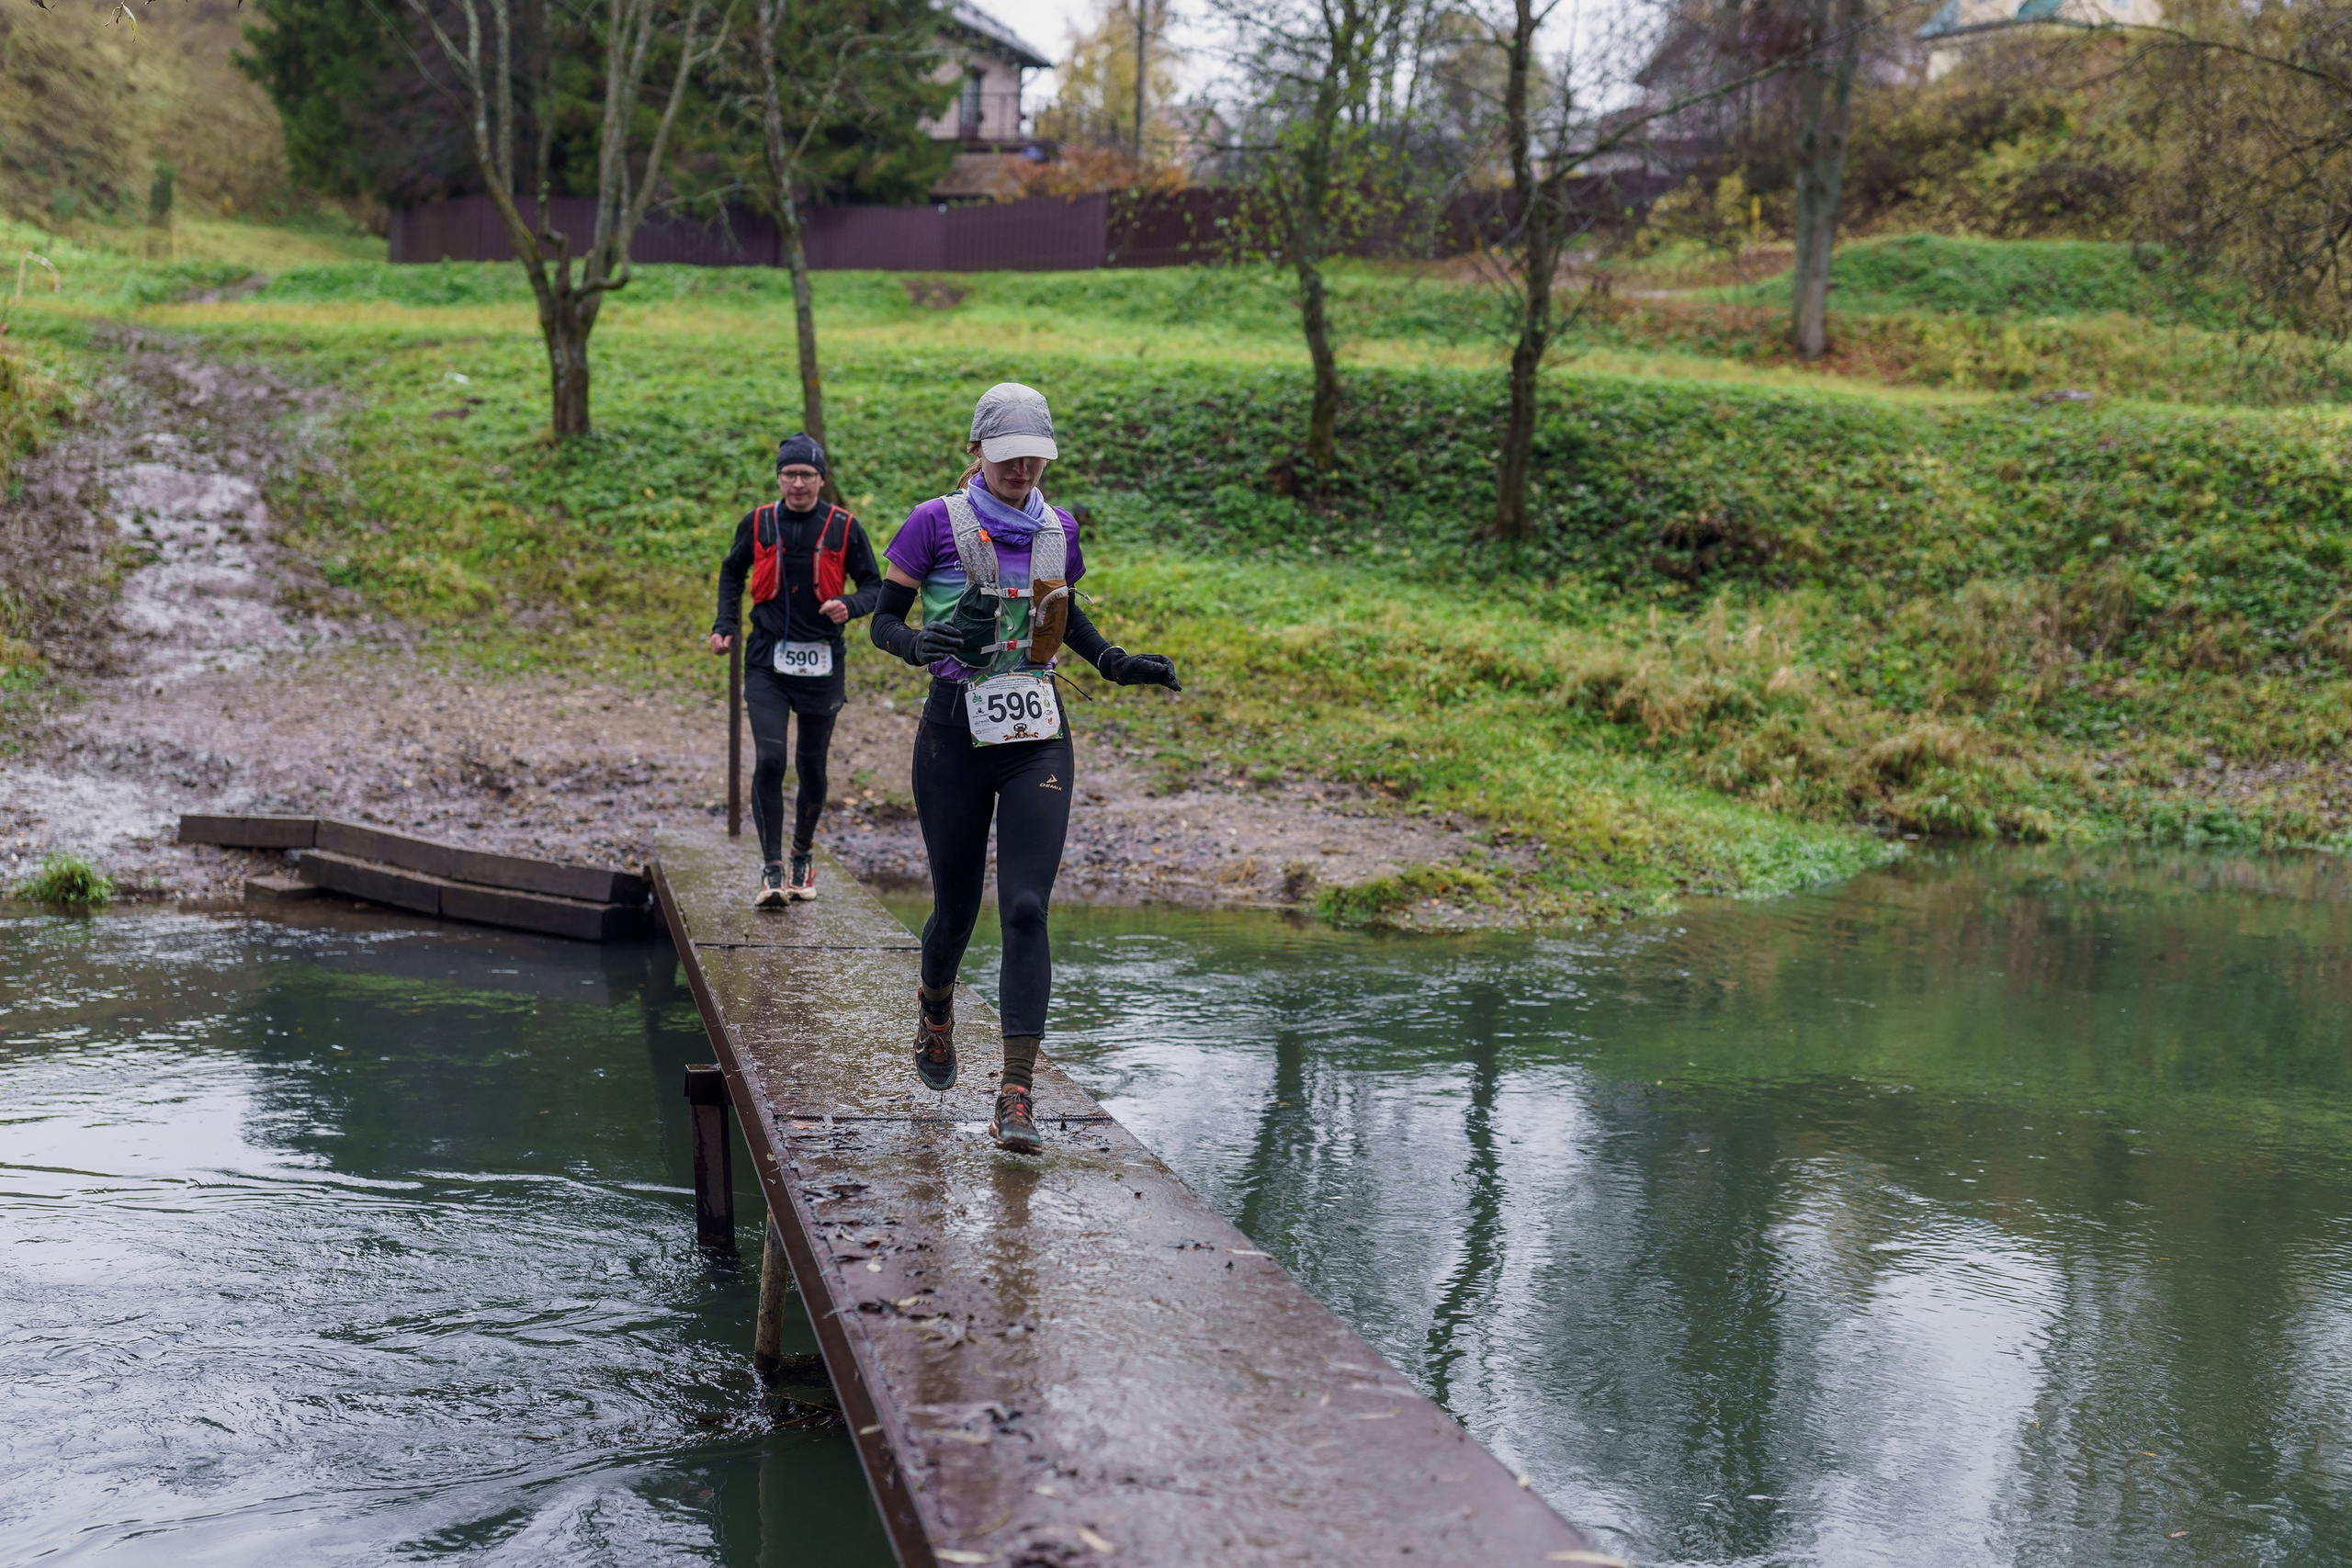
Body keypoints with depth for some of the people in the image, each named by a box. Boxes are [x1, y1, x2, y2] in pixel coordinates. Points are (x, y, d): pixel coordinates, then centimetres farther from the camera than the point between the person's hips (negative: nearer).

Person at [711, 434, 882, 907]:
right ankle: (771, 870, -8)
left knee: (812, 766, 10)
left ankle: (803, 855, 31)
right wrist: (725, 625, 9)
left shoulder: (843, 527, -2)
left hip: (822, 663, 0)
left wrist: (848, 606, -16)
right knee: (769, 760, -13)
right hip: (767, 661, 0)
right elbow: (732, 572, 20)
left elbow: (875, 586, 5)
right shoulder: (757, 524, 2)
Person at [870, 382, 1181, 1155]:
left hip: (1038, 741, 2)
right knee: (957, 907, 10)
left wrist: (1116, 664, 7)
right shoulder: (936, 523, -4)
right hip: (955, 736, -2)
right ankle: (935, 1005, 47)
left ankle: (1015, 1097, -10)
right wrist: (921, 644, -25)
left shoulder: (1057, 529, 8)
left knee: (1026, 910, -10)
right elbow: (882, 620, -3)